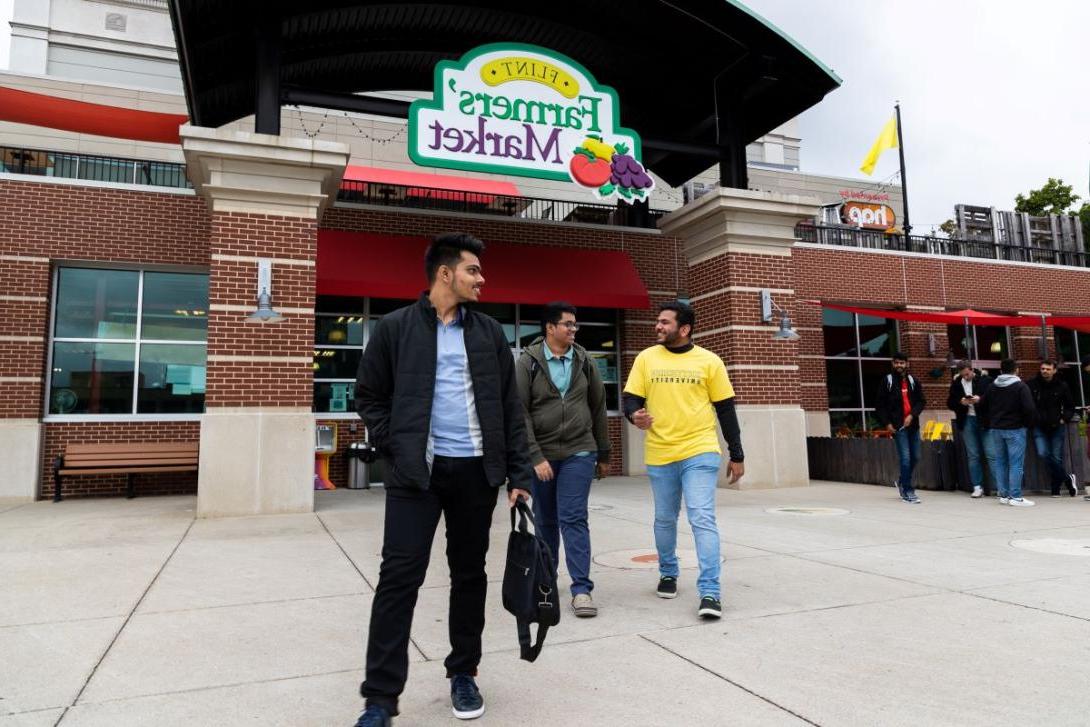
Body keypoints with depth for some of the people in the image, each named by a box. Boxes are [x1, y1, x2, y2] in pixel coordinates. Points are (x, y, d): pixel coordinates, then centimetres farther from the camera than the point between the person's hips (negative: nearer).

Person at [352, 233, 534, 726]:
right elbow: (369, 397, 6)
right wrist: (394, 447, -6)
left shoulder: (489, 332, 8)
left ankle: (463, 674, 28)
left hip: (476, 469, 3)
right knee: (399, 576, -5)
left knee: (469, 573, 11)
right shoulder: (395, 328, 0)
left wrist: (518, 471, 2)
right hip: (415, 470, -3)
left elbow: (510, 405, 8)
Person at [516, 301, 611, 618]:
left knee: (573, 518, -7)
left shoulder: (584, 361, 4)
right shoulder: (528, 362, -4)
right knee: (545, 521, 12)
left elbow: (598, 408, 10)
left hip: (579, 452, 0)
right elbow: (519, 413, -8)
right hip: (540, 455, 0)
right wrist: (535, 456, -15)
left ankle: (581, 588, -2)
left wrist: (603, 453, 12)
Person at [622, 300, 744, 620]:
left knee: (702, 519, -11)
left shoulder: (709, 361, 1)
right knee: (664, 519, 15)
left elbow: (725, 409, 4)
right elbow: (631, 399, 4)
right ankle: (668, 573, 37)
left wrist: (736, 455, 5)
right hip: (660, 455, 3)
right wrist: (635, 416, -21)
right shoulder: (646, 358, 4)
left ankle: (710, 592, -6)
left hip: (700, 453, -2)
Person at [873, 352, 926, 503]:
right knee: (905, 458, -9)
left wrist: (912, 415, -10)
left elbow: (921, 401, 7)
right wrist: (886, 423, -8)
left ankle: (902, 482, 32)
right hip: (897, 426, -4)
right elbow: (879, 405, 0)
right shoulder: (887, 381, 0)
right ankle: (908, 491, -2)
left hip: (913, 424, 4)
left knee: (915, 457, 10)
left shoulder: (913, 381, 11)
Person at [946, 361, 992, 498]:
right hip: (967, 421, 3)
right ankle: (977, 487, 8)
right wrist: (960, 402, -11)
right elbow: (950, 403, 8)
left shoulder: (985, 380, -4)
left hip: (984, 420, -2)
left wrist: (980, 399, -20)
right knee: (973, 455, 4)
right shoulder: (956, 383, 5)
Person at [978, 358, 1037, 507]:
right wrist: (1028, 423, 0)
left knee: (999, 462, 10)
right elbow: (1029, 409, -16)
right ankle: (1015, 497, -3)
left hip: (995, 429, 5)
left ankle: (1004, 495, 13)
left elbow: (981, 407, 10)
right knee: (1016, 463, -3)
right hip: (1015, 429, -5)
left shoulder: (992, 387, 8)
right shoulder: (1021, 386, -8)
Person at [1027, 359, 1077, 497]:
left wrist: (1064, 419, 0)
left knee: (1057, 458, 3)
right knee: (1043, 454, -17)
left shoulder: (1062, 386, 0)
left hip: (1057, 427, 1)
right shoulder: (1031, 385, -4)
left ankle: (1055, 489, 15)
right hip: (1039, 427, -1)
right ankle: (1068, 478, 2)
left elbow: (1070, 406, 12)